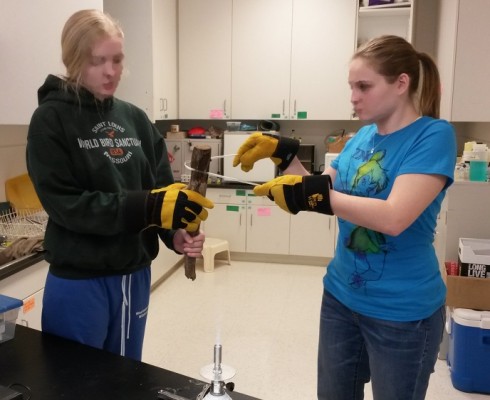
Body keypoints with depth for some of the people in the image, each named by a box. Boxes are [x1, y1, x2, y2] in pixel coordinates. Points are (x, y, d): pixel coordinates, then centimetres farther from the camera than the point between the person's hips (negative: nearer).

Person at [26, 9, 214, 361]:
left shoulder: (135, 118, 4)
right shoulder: (51, 120, -10)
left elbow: (162, 189, 2)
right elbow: (65, 204, -18)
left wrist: (177, 232, -18)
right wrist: (149, 207, -27)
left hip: (134, 276, 5)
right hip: (78, 283, -4)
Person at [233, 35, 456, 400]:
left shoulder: (433, 136, -17)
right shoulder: (362, 137, 4)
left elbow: (394, 217, -29)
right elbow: (323, 194, 7)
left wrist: (312, 193, -32)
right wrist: (284, 154, -5)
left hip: (401, 312, -6)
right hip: (341, 296, 7)